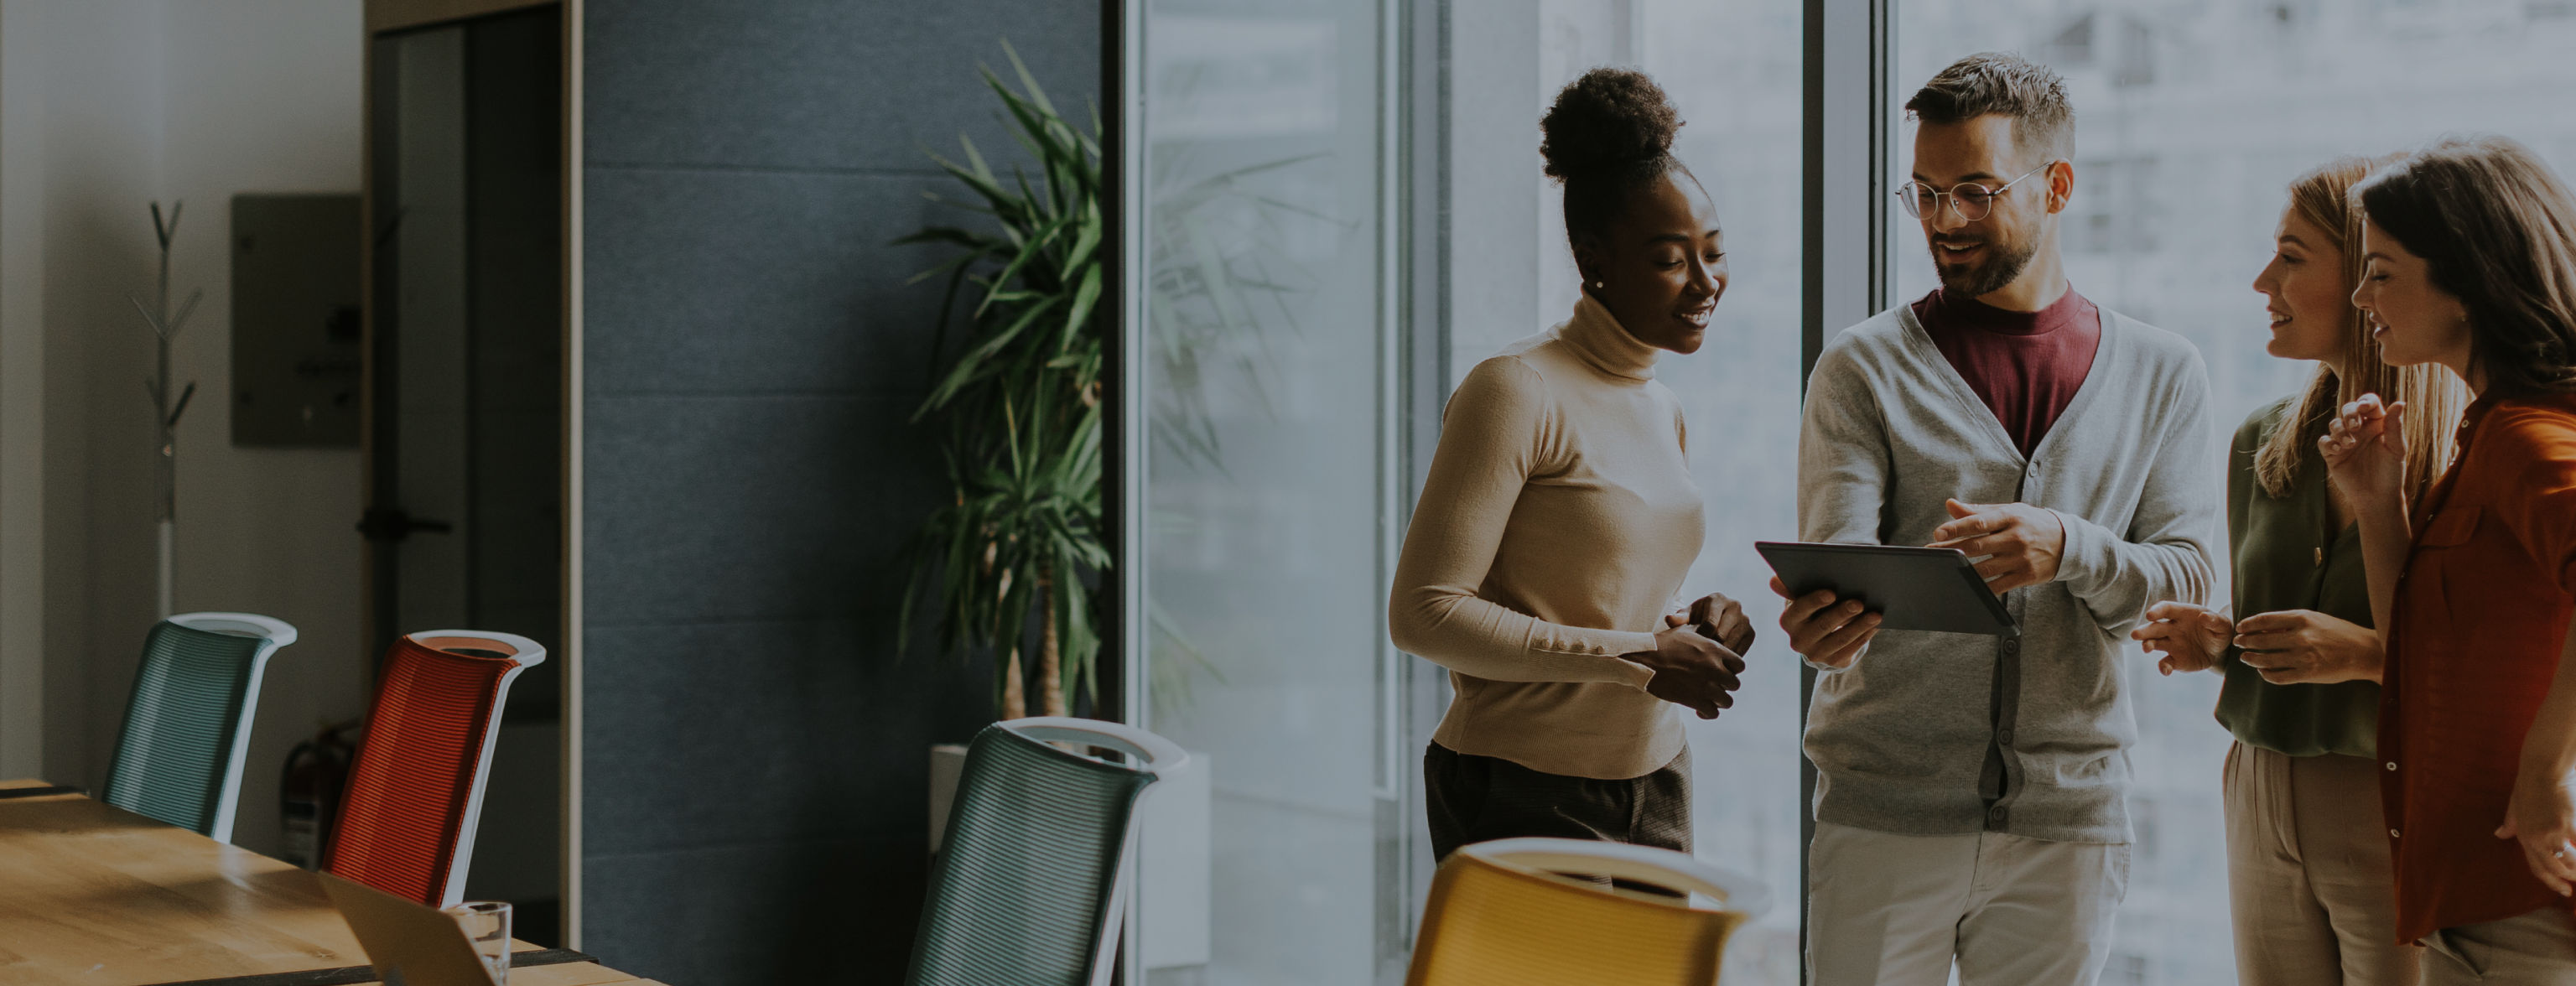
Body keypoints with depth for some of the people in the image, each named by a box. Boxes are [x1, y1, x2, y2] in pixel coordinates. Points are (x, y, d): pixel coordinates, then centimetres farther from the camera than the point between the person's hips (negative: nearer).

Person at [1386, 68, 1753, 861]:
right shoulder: (1516, 392, -11)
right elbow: (1423, 613, -16)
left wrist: (1691, 629, 1)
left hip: (1654, 793, 7)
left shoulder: (1663, 413, 14)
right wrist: (1637, 658, -17)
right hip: (1526, 797, -7)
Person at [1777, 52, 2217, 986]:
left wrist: (2065, 548, -20)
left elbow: (2186, 579, 1)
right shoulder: (1865, 366, 2)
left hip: (2071, 810, 2)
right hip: (1886, 811, -2)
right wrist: (1823, 627, -33)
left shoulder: (2160, 373, 9)